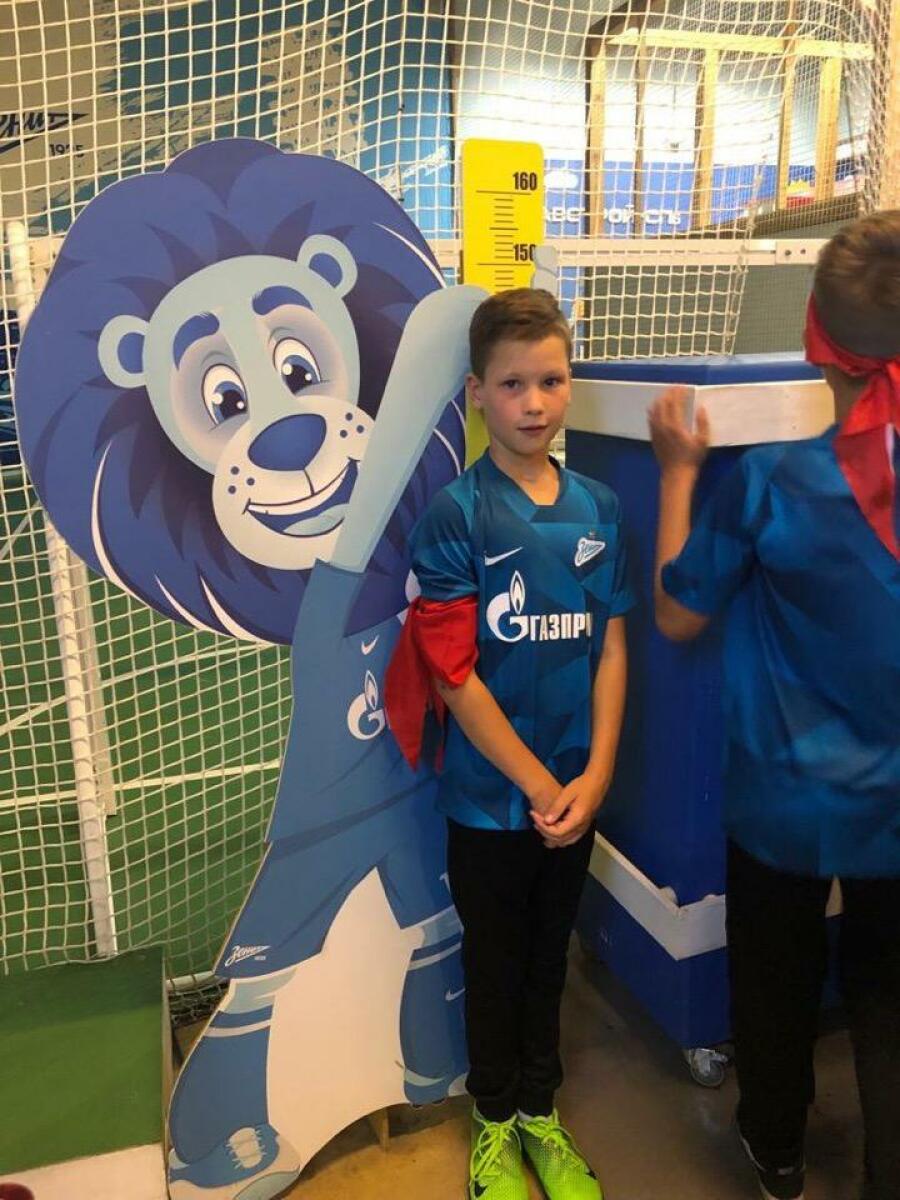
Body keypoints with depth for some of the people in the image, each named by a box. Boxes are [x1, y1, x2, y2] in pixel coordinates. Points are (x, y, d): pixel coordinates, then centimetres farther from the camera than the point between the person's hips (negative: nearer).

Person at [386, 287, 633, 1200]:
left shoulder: (598, 508, -1)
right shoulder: (454, 516, -14)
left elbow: (611, 648, 1)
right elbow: (454, 677, -16)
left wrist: (593, 776, -8)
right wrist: (540, 786, -13)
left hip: (575, 792, 4)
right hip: (489, 797, -3)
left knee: (549, 956, 21)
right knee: (494, 963, 16)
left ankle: (541, 1113, 44)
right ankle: (494, 1123, 41)